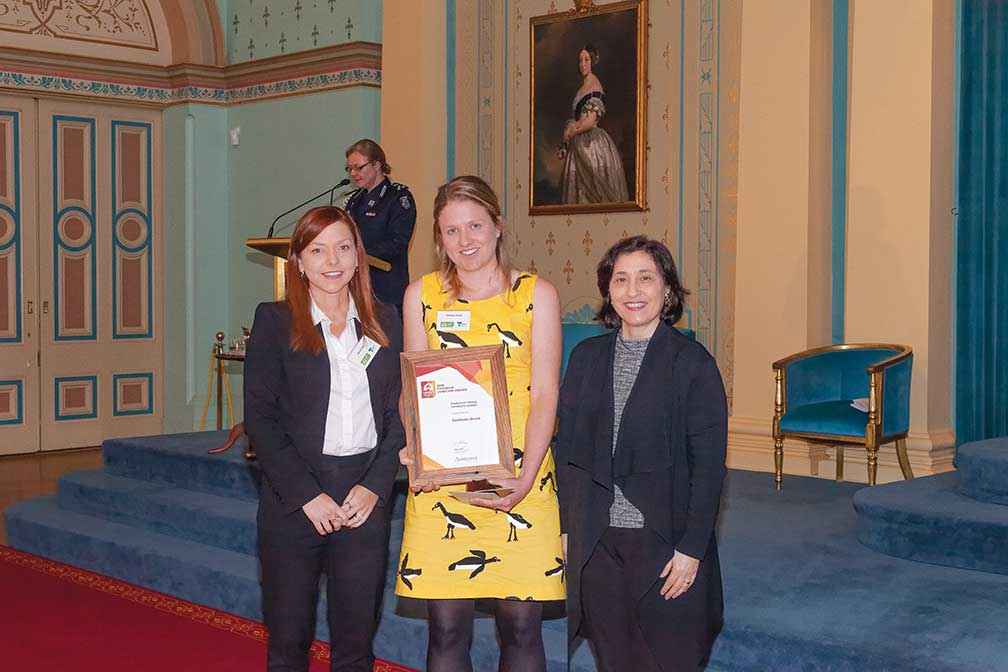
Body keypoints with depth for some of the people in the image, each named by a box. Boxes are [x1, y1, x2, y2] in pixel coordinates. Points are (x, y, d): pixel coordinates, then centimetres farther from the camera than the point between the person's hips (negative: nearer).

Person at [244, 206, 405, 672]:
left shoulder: (384, 323, 9)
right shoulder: (274, 322, 0)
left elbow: (397, 414, 7)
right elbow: (260, 419, -5)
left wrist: (374, 486, -6)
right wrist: (308, 496, -11)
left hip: (365, 497, 2)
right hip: (294, 501, -2)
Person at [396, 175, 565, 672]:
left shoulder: (536, 295, 4)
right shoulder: (422, 295, 9)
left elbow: (545, 394, -1)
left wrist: (525, 478, -14)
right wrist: (412, 447, -10)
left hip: (516, 478, -1)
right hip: (440, 478, 1)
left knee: (521, 625, 2)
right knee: (446, 627, 3)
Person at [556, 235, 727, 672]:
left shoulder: (692, 362, -6)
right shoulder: (586, 357, 7)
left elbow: (708, 464, -8)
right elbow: (567, 449, 10)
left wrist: (692, 548, -12)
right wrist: (567, 529, 4)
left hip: (666, 542, -3)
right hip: (596, 542, 4)